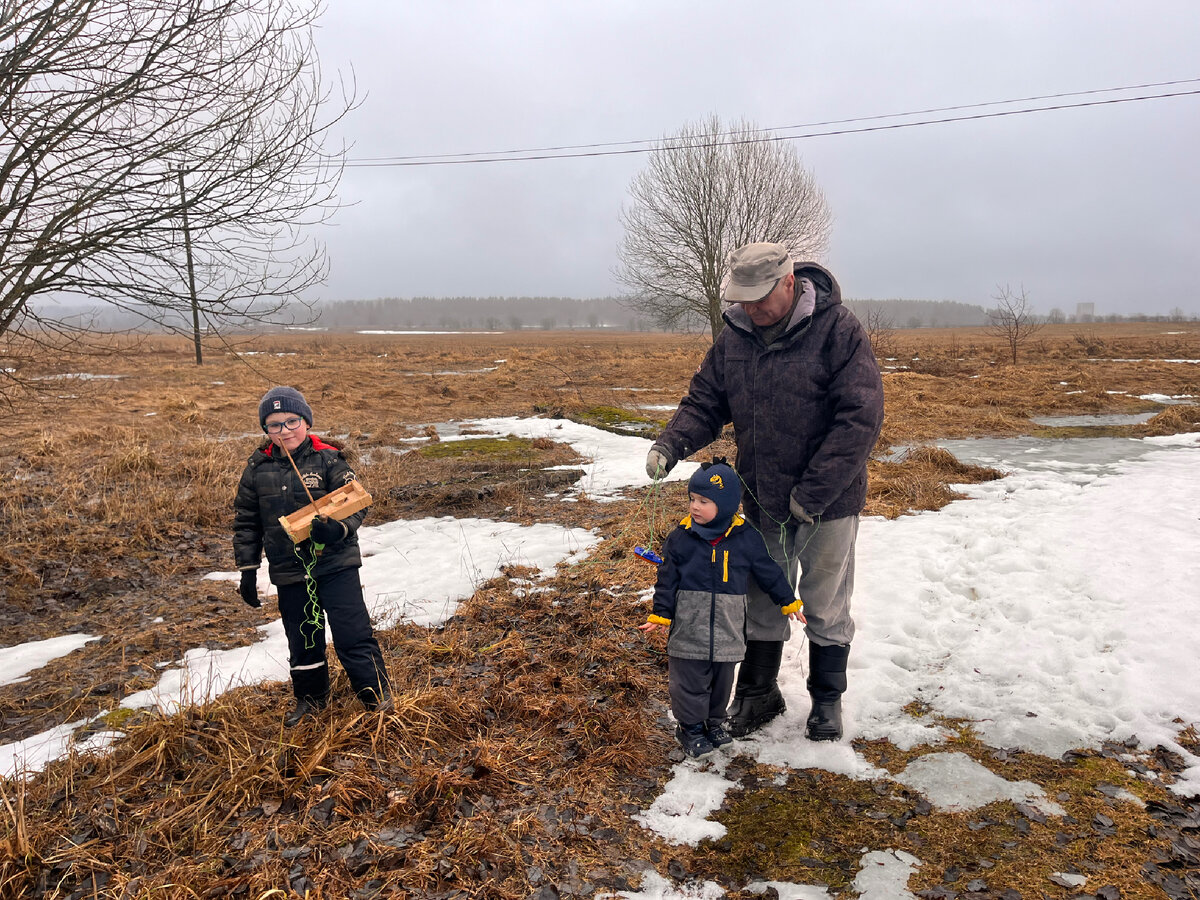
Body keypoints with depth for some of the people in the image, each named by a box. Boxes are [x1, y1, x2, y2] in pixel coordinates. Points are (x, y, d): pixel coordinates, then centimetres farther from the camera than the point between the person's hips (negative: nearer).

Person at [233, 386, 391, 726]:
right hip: (289, 571, 4)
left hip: (336, 565, -4)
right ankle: (311, 697, 39)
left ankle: (376, 694, 15)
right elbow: (246, 521, 10)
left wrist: (338, 528, -29)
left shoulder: (328, 459, -9)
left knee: (352, 633, -4)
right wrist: (247, 569, 9)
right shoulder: (258, 468, 2)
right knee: (302, 639, 17)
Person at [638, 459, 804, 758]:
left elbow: (769, 572, 7)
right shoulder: (680, 538, -6)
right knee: (690, 680, 6)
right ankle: (689, 725, 25)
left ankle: (714, 721, 36)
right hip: (688, 629, -1)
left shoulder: (746, 539, -5)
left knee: (722, 679, 16)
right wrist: (661, 615, -4)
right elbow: (667, 579, 0)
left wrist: (788, 602, 13)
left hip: (728, 630, 1)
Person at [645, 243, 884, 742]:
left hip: (827, 503, -4)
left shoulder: (839, 331, -17)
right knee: (761, 603, 17)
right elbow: (705, 400, 6)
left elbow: (860, 418, -21)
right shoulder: (735, 336, 0)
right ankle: (758, 694, 35)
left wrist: (813, 493, -23)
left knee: (826, 608, 12)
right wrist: (671, 443, -15)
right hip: (760, 501, 5)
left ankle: (827, 700, 33)